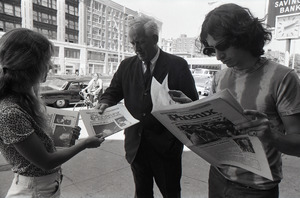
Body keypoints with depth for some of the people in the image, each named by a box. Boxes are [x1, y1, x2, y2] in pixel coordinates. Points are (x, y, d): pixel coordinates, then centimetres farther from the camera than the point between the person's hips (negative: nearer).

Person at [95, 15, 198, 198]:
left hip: (166, 145, -3)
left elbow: (192, 102, -4)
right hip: (136, 144, 4)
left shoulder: (177, 65, -6)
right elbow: (113, 91, 10)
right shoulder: (126, 65, 5)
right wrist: (105, 102, -14)